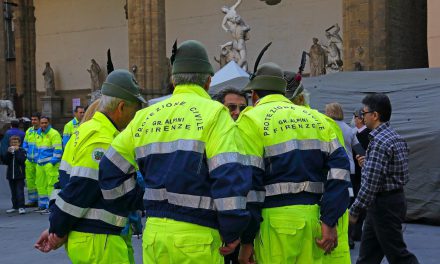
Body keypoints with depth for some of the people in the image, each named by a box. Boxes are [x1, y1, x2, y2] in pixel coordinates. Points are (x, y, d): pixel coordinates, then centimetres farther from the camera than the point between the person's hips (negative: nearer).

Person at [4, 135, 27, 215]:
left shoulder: (22, 151, -4)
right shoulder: (9, 151, 10)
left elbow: (22, 160, -20)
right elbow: (6, 162, 0)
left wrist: (17, 151, -16)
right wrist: (9, 153, -11)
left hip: (19, 175, -5)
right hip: (11, 175, 5)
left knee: (20, 191, -8)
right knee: (13, 192, 12)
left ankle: (21, 207, -7)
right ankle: (15, 206, 20)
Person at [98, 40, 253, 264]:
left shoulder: (145, 117, 10)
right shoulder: (213, 113, -6)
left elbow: (111, 169, 12)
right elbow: (230, 175, -16)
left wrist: (134, 205, 21)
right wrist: (232, 232, -8)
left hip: (153, 234, 5)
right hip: (196, 238, -5)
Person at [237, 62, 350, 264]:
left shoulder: (252, 120, -1)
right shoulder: (315, 118, 14)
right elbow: (339, 166, 4)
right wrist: (329, 222, 1)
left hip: (276, 219, -5)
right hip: (313, 217, 5)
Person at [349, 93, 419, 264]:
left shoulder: (379, 141, -20)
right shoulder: (396, 137, 10)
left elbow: (371, 182, -25)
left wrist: (354, 210, -19)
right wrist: (367, 164, 12)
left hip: (384, 204, -10)